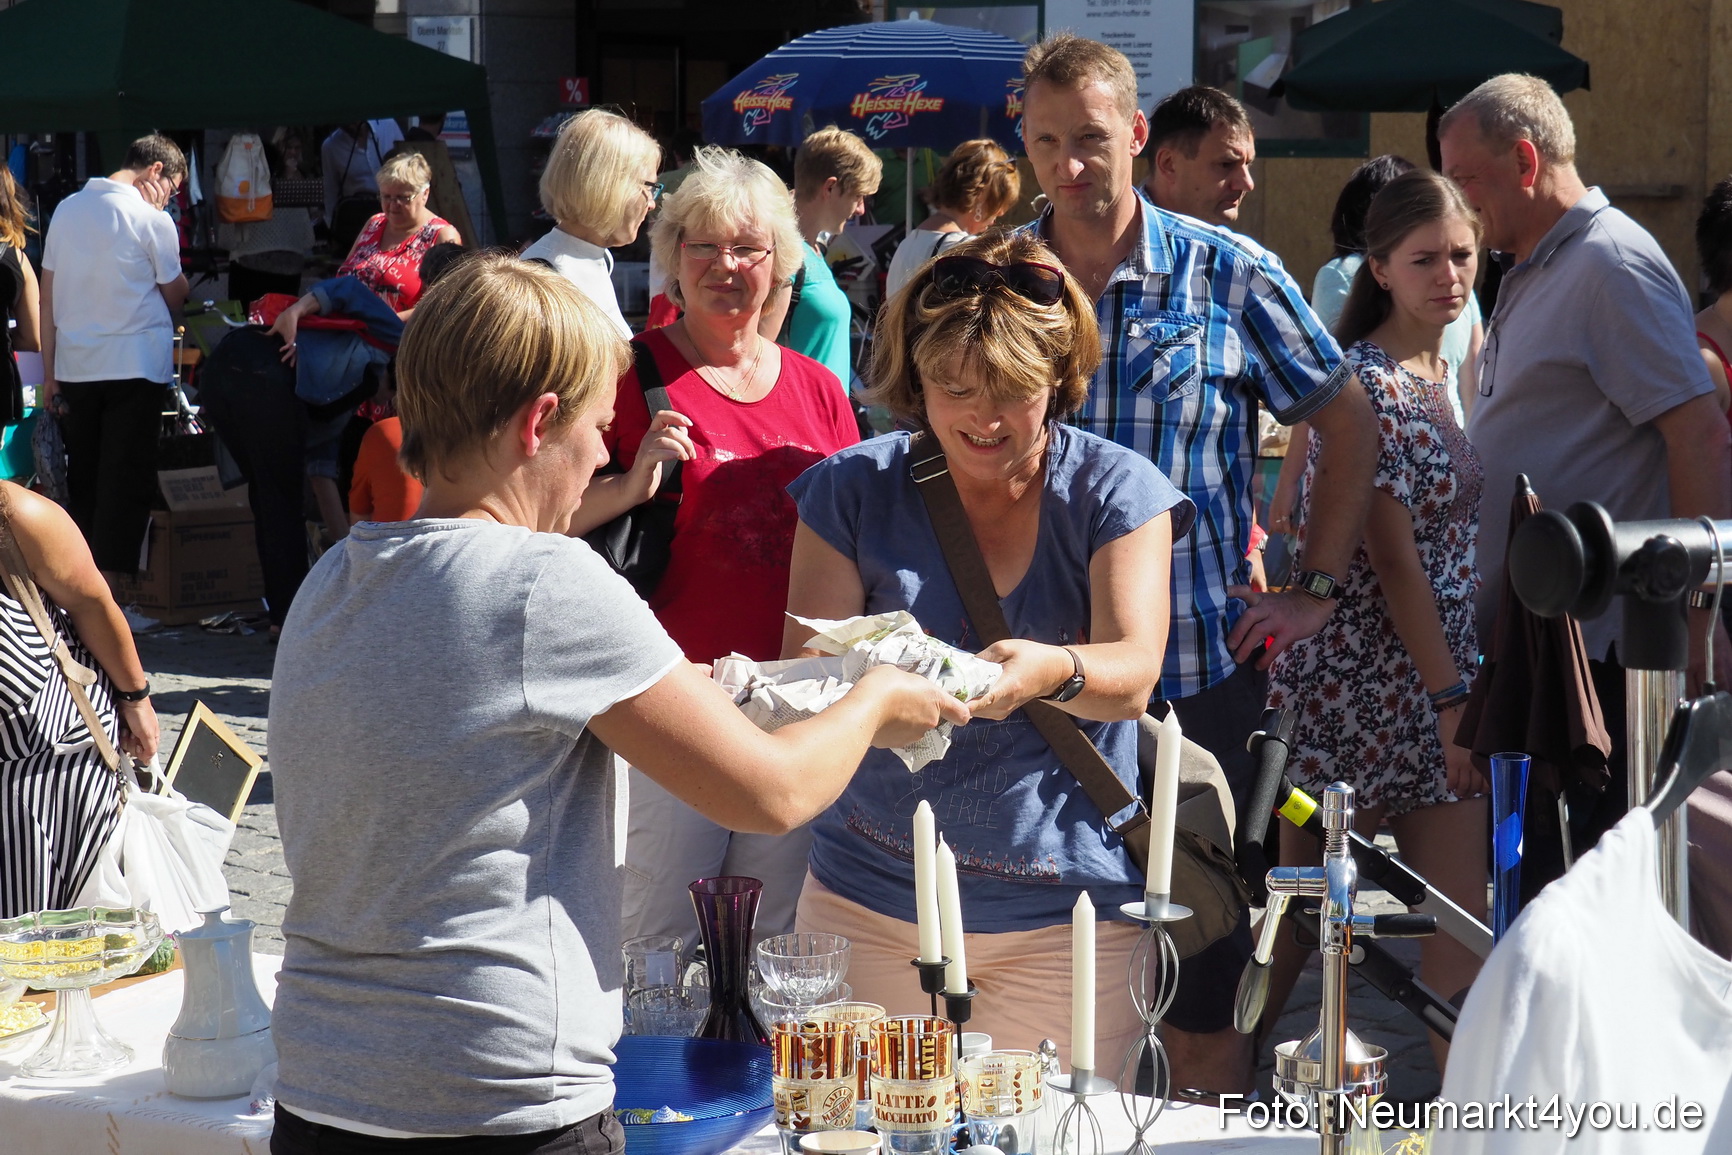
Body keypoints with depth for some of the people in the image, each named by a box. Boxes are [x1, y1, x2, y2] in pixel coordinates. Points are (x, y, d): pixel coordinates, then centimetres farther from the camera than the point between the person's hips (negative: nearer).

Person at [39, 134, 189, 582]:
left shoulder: (67, 209, 8)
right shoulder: (150, 219, -9)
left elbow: (47, 298, 8)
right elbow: (175, 296, 2)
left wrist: (49, 373, 11)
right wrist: (160, 214, 2)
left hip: (74, 365, 5)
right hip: (136, 367, -5)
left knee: (82, 481, 13)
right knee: (126, 481, -1)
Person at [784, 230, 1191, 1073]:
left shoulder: (1117, 492, 0)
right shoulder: (855, 490, 3)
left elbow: (1132, 675, -13)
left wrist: (1052, 672, -36)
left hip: (1067, 908, -1)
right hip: (871, 900, 1)